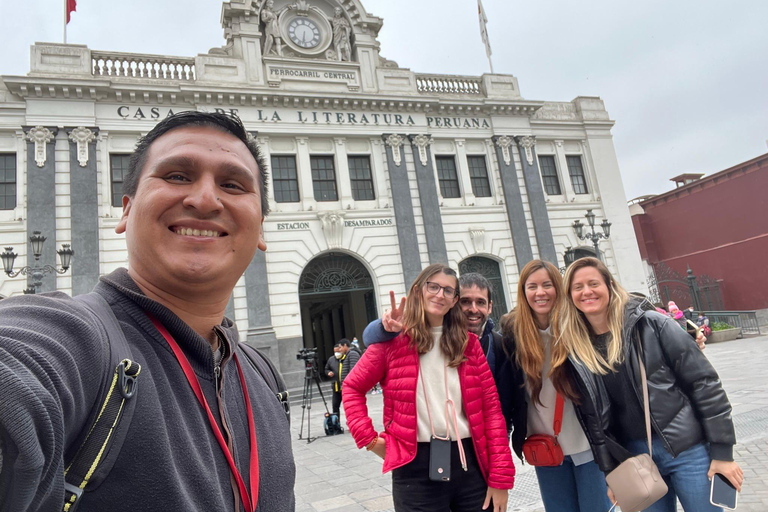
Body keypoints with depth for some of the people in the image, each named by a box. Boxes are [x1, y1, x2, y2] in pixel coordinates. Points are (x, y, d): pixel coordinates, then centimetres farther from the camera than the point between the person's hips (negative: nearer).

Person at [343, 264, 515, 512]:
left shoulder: (468, 343, 3)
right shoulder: (393, 340, -4)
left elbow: (491, 407, 1)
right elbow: (352, 388, 6)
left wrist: (501, 477, -4)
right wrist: (369, 438, -4)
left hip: (470, 463, 3)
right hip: (416, 468, -2)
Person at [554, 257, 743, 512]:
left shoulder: (649, 324, -10)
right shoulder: (574, 350, -2)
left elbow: (703, 382, -8)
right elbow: (592, 417, 3)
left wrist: (722, 452, -8)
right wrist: (611, 472, 4)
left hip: (688, 448, -2)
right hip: (634, 459, 3)